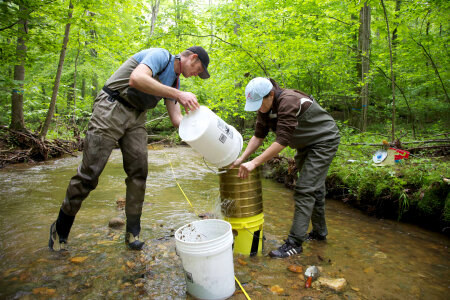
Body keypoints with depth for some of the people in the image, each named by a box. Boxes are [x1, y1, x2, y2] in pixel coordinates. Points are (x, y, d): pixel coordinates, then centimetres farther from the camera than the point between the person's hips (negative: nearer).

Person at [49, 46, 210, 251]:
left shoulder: (174, 81, 14)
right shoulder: (160, 55, -11)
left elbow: (176, 118, 8)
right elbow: (136, 79, -32)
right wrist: (177, 94, -33)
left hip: (136, 116, 8)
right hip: (111, 109, -8)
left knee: (138, 171, -2)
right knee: (90, 172, -7)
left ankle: (133, 232, 8)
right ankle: (60, 229, 12)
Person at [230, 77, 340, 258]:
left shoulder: (289, 102, -32)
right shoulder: (265, 106, -4)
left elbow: (282, 141, -36)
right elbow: (258, 136, -1)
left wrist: (254, 163, -36)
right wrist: (241, 159, -12)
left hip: (323, 141, -9)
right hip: (305, 145, 9)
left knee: (305, 190, -14)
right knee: (314, 188, 15)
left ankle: (294, 243, -8)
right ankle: (319, 232, 30)